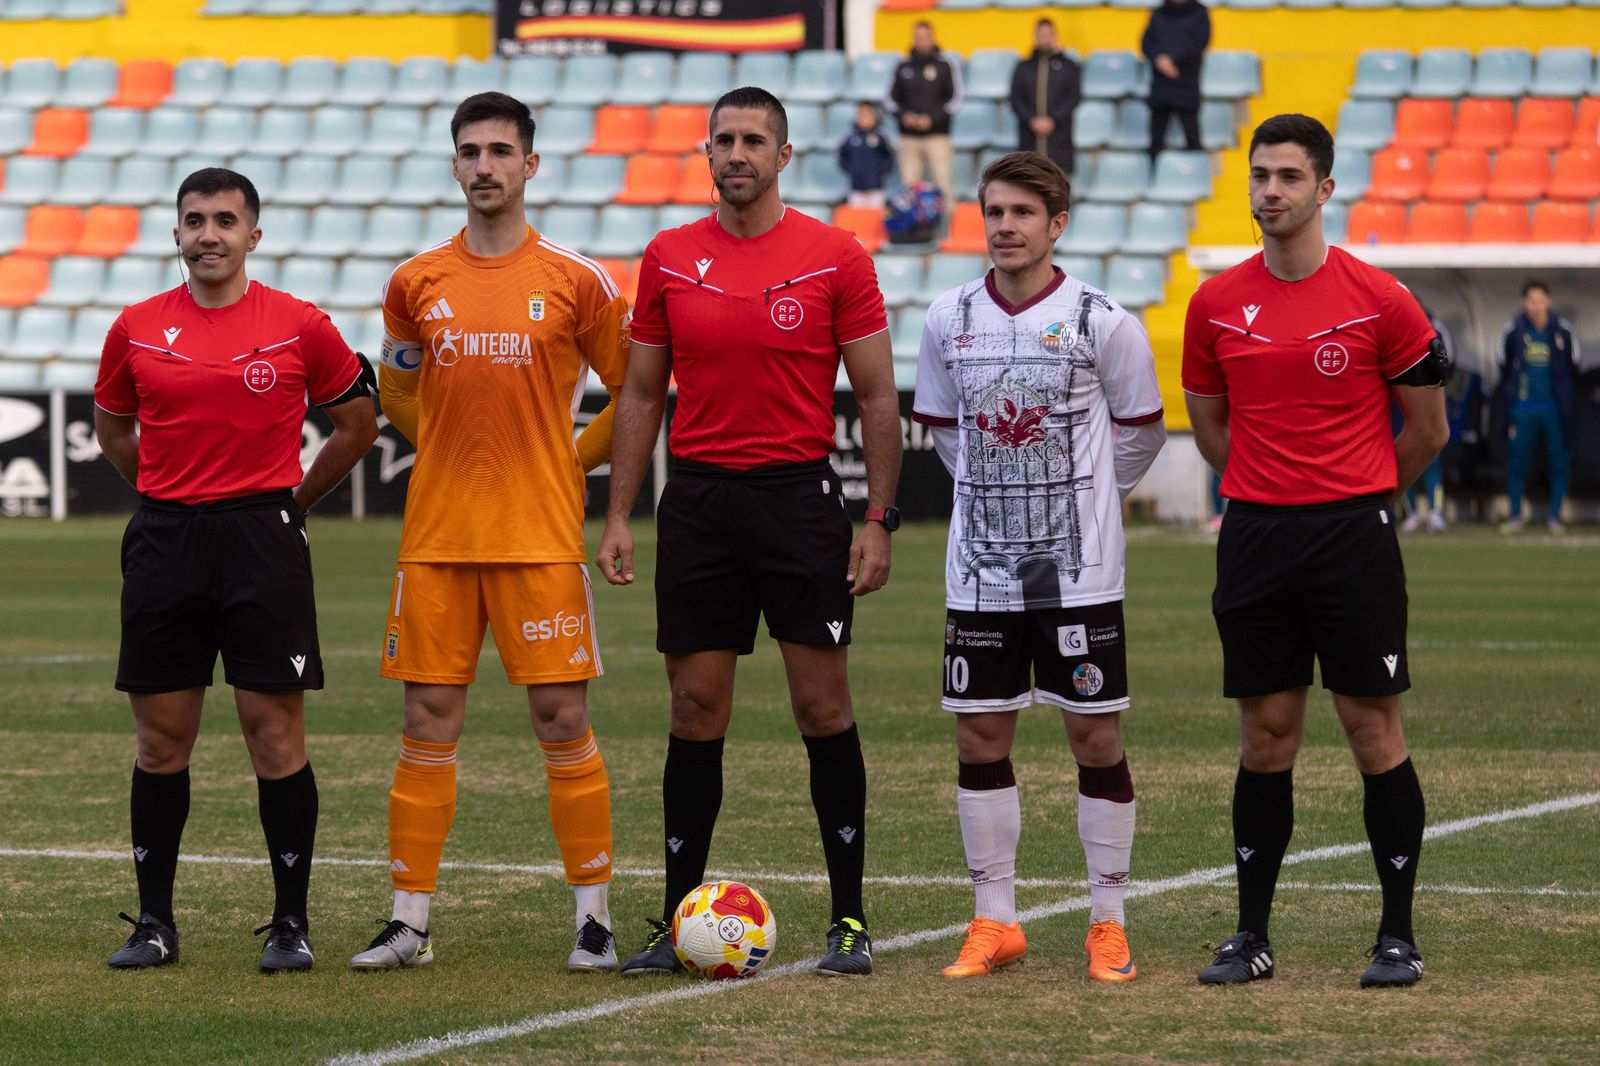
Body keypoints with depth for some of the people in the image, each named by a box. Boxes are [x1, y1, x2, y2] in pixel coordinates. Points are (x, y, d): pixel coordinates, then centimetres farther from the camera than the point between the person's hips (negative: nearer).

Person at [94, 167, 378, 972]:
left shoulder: (299, 326, -1)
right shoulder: (137, 329, 5)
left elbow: (356, 423, 10)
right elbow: (112, 426, 21)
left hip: (263, 538, -2)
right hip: (164, 543, 3)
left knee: (275, 732, -3)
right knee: (160, 738, 5)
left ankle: (291, 923, 3)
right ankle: (154, 922, 12)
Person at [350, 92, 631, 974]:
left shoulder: (575, 281, -1)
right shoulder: (415, 284, 7)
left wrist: (570, 460, 5)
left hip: (541, 537, -2)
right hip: (435, 535, 2)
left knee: (562, 719, -3)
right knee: (428, 720, 3)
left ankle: (593, 918, 4)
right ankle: (409, 922, 7)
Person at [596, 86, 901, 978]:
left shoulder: (836, 258, -2)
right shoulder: (669, 260, 7)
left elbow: (877, 396, 0)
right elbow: (642, 394, 12)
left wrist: (880, 519, -7)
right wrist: (619, 517, 5)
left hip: (801, 498, -2)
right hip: (699, 498, 2)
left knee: (824, 704, -2)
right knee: (697, 710, 3)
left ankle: (850, 919, 4)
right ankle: (679, 920, 9)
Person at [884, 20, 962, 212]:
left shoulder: (946, 65, 4)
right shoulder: (903, 67, 12)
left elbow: (955, 100, 1)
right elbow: (890, 99, 15)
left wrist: (932, 118, -11)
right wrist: (903, 116, -4)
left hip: (937, 135, -3)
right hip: (909, 137, 3)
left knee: (943, 182, -11)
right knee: (909, 184, -1)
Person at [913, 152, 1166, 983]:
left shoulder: (1100, 321, -6)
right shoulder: (949, 320, 3)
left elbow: (1141, 431, 5)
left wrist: (1084, 499, 9)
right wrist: (996, 495, 13)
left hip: (1079, 570, -3)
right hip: (981, 568, 3)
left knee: (1096, 736, 0)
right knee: (980, 736, 4)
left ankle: (1108, 923, 9)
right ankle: (995, 923, 13)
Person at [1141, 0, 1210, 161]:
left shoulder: (1199, 14, 7)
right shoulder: (1158, 14, 17)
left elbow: (1200, 42, -6)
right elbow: (1146, 43, 9)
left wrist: (1172, 60, -16)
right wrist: (1158, 59, -12)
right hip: (1160, 86, 3)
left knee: (1192, 138, -6)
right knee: (1156, 138, 1)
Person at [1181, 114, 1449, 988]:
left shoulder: (1378, 300, -5)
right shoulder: (1216, 304, 5)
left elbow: (1426, 431, 4)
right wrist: (1276, 488, 11)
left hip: (1353, 534, -3)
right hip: (1254, 536, 3)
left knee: (1375, 733, -1)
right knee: (1266, 740, 5)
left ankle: (1398, 936, 5)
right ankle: (1251, 936, 11)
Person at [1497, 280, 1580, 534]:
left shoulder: (1563, 330, 1)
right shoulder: (1513, 330, -1)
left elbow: (1573, 368, 10)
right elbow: (1504, 368, 9)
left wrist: (1568, 402, 8)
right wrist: (1506, 400, 7)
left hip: (1555, 407, 1)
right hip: (1522, 406, -1)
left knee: (1558, 463, 2)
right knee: (1516, 463, -2)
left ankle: (1554, 517, 11)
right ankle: (1515, 516, 8)